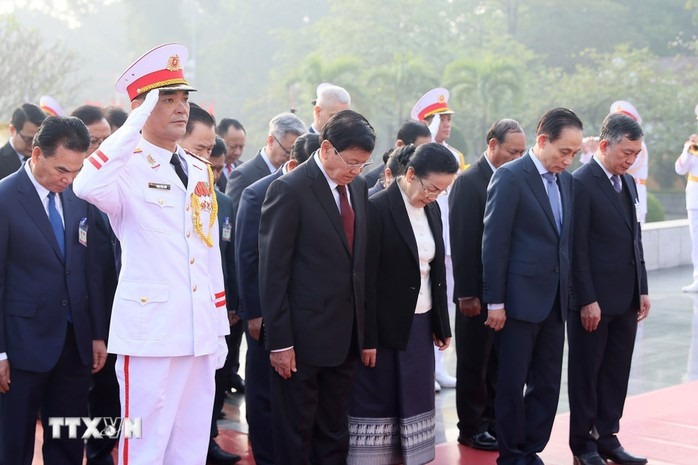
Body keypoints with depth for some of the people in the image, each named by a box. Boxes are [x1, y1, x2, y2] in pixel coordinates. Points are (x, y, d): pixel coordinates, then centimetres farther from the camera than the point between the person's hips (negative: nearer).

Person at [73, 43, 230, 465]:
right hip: (150, 331, -6)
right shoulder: (127, 169, -7)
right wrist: (135, 126, -28)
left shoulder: (201, 171, 14)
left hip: (200, 334, 6)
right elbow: (86, 186, -31)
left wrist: (220, 328, 16)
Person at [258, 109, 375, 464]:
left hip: (346, 335, 7)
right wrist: (279, 341, -15)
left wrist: (363, 327, 9)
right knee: (295, 435, 6)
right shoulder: (290, 189, -13)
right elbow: (273, 271, -13)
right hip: (303, 335, -6)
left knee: (334, 434, 16)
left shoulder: (358, 187, 8)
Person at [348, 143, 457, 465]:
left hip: (420, 323, 7)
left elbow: (437, 270, 12)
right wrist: (367, 337, -16)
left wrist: (442, 324, 13)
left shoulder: (432, 209, 6)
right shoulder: (378, 208, -15)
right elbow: (365, 278, -16)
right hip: (385, 325, -6)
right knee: (377, 401, 3)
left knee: (415, 400, 10)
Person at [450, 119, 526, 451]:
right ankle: (471, 429, 16)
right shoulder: (469, 182, -11)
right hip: (479, 293, -6)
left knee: (499, 363, 12)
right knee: (474, 364, 6)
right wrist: (466, 294, -17)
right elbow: (462, 242, -14)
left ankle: (493, 421, 23)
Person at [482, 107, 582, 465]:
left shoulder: (566, 180, 10)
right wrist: (495, 301, -13)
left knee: (548, 384, 11)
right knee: (512, 383, 5)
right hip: (520, 299, -6)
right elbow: (494, 243, -12)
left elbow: (566, 240, 13)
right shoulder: (510, 177, -11)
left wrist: (568, 292, 8)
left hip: (555, 301, 7)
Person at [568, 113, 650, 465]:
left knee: (616, 374, 11)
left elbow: (635, 238, 15)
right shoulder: (580, 183, -13)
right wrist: (588, 300, -17)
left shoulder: (628, 182, 12)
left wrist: (642, 289, 11)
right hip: (594, 300, -7)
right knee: (586, 373, 6)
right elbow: (578, 248, -15)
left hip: (626, 299, 7)